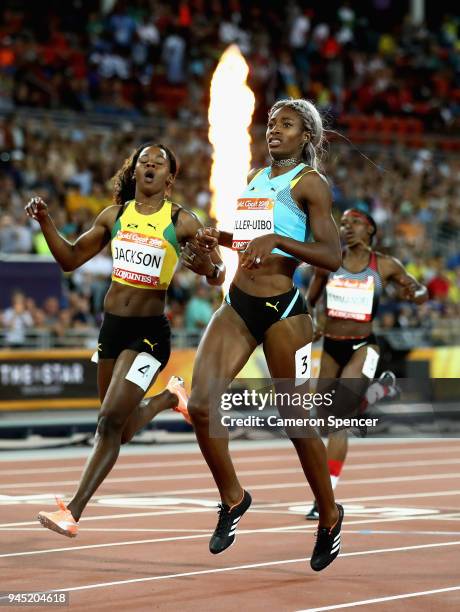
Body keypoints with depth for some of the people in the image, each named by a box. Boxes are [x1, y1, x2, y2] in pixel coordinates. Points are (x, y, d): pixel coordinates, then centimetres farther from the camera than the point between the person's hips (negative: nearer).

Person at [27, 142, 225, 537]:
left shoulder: (182, 222, -4)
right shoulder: (114, 216, 7)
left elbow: (218, 277, -1)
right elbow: (71, 259, 13)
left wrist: (207, 266, -24)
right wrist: (45, 222, 0)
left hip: (150, 331, -5)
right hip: (112, 326, 6)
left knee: (110, 422, -13)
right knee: (122, 432, 15)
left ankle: (73, 512, -11)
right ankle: (169, 398, 45)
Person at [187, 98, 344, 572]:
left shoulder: (309, 182, -6)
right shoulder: (255, 177, 15)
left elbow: (332, 256, -14)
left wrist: (276, 239, -25)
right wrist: (219, 239, 10)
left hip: (282, 309, -6)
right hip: (238, 305, 6)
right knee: (201, 404, -7)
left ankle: (329, 516, 22)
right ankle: (232, 499, 12)